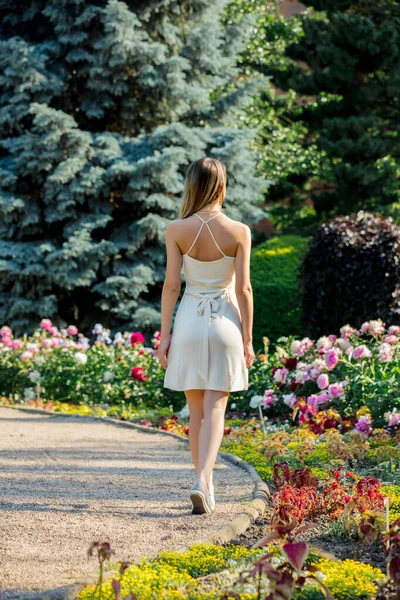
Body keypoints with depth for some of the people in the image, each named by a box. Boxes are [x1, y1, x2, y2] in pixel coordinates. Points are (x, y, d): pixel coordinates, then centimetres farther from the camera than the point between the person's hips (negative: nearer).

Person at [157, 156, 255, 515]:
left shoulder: (177, 231, -6)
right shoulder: (238, 232, -8)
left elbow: (171, 285, -5)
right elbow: (243, 289, -6)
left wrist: (165, 335, 2)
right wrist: (247, 339, 1)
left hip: (189, 322, 1)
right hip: (225, 323, -1)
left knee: (196, 411, 12)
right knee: (215, 409, 0)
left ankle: (205, 485, 20)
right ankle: (203, 481, -18)